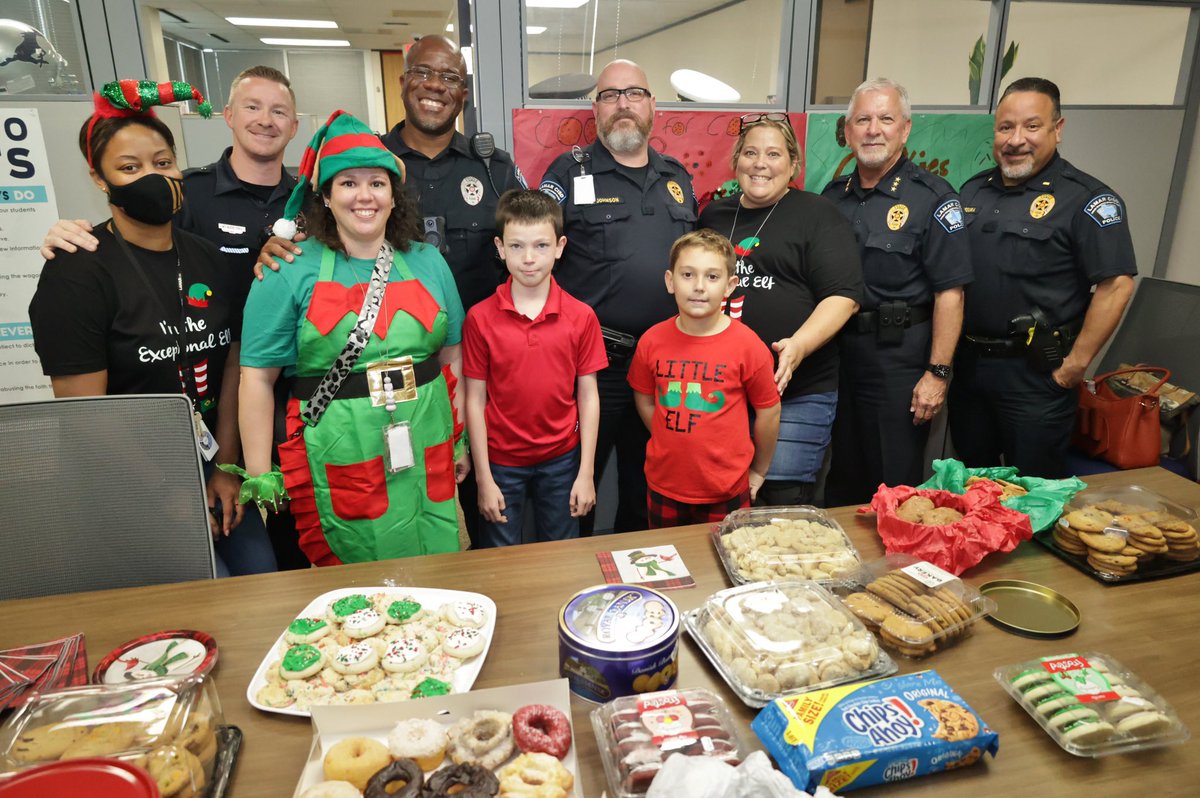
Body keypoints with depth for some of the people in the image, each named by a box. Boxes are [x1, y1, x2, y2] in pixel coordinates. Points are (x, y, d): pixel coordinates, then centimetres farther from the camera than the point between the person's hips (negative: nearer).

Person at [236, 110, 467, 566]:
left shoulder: (428, 263, 7)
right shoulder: (290, 272, -3)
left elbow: (453, 355, 11)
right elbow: (258, 376, -3)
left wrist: (462, 441, 10)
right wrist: (259, 476, -4)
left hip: (426, 456, 3)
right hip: (338, 463, -3)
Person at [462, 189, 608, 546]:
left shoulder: (581, 317, -7)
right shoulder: (480, 318, -10)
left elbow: (588, 397, -3)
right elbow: (475, 400, -6)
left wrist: (586, 473, -3)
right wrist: (483, 478, -6)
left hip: (560, 460, 1)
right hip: (501, 462, -1)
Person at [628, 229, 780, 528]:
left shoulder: (748, 345, -14)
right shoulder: (652, 341, -7)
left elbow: (769, 413, -3)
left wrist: (758, 472, 5)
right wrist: (673, 447, 7)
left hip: (726, 492, -2)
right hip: (664, 487, 3)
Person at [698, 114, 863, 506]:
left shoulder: (817, 215, 2)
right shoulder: (714, 215, 16)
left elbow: (843, 295, -7)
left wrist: (799, 345, -22)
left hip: (797, 395, -4)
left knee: (783, 499, -2)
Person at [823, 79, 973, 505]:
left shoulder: (933, 198, -7)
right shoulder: (834, 195, 9)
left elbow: (949, 293, -11)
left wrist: (938, 373, -15)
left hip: (899, 362, -5)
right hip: (836, 355, 5)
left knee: (895, 485, 6)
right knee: (841, 479, 17)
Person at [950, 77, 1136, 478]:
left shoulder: (1087, 199, -10)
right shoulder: (974, 189, 8)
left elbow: (1116, 284, -15)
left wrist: (1076, 364, -15)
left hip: (1035, 373, -5)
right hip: (968, 364, 6)